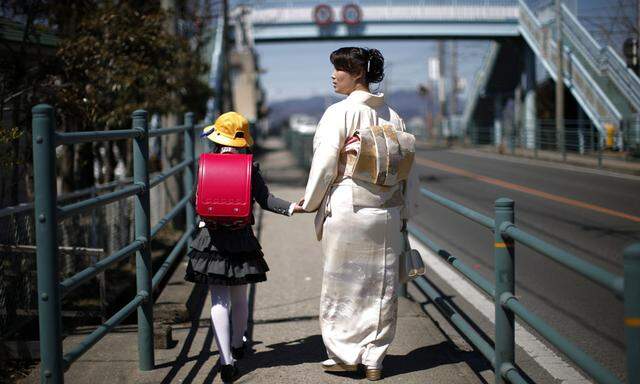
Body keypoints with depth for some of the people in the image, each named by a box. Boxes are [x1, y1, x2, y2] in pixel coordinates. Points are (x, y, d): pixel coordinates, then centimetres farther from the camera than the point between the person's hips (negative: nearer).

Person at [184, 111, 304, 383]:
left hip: (212, 238, -2)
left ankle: (226, 361, -13)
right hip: (241, 239, 2)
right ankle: (238, 345, 39)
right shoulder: (251, 168, -1)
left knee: (220, 301, -3)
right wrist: (291, 208, -11)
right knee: (239, 298, 19)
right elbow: (265, 200, -10)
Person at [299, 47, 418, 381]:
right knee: (381, 284, 9)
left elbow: (325, 164, -11)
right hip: (386, 213, 5)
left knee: (342, 281, 8)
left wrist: (310, 201, 3)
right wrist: (404, 213, 15)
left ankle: (345, 355, 14)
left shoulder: (339, 112, -9)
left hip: (345, 207, -5)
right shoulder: (392, 116, 7)